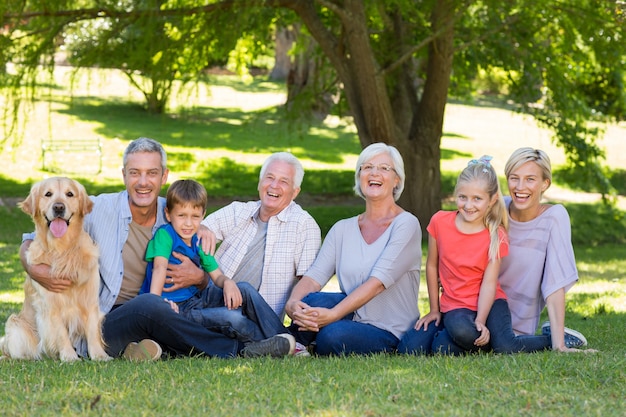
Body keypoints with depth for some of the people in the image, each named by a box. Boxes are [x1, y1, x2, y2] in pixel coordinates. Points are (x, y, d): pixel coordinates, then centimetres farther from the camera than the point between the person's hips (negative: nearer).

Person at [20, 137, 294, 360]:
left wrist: (199, 278, -8)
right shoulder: (98, 209, -3)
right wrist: (35, 270, -21)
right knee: (148, 305, -37)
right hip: (101, 321, -4)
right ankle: (238, 351, -28)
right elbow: (30, 242, 2)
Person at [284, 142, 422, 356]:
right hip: (350, 320, 4)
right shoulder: (343, 229, 12)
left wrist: (333, 314, -29)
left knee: (333, 335, -34)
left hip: (390, 333, -4)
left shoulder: (406, 225, -5)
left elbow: (378, 282, -17)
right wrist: (292, 303, -24)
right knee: (313, 300, -29)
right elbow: (314, 275, 0)